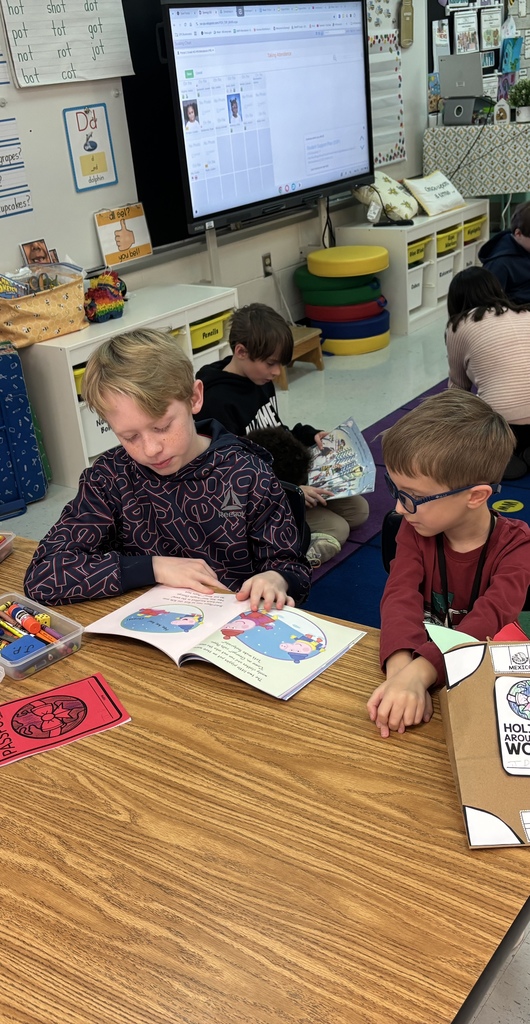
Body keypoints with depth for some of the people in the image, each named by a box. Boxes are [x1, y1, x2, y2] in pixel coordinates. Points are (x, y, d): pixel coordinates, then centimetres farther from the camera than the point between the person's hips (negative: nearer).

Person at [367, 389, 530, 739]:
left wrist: (419, 673, -43)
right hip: (416, 662, 2)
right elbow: (401, 598, -18)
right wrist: (402, 670, -38)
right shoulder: (414, 531, -1)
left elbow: (490, 619, -26)